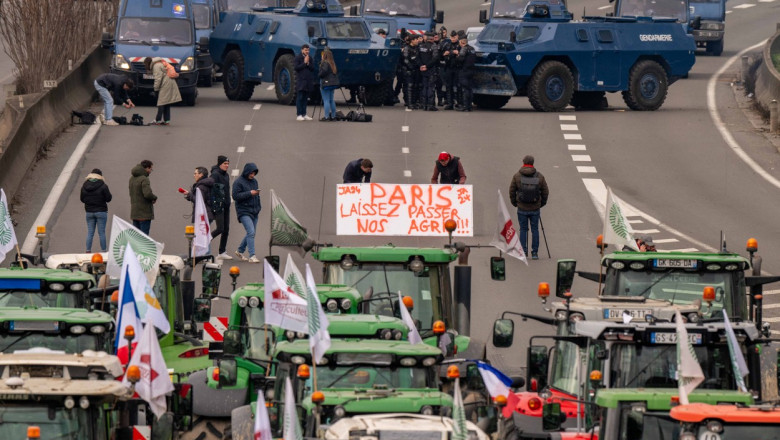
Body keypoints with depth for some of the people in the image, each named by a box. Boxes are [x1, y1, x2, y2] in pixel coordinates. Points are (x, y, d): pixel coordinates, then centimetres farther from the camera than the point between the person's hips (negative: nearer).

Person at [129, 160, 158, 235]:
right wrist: (154, 198, -5)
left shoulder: (132, 178, 10)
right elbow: (147, 194, -27)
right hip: (144, 212, -8)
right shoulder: (144, 179, -17)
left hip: (134, 211, 8)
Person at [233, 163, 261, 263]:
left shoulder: (254, 181, 15)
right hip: (244, 211, -8)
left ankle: (240, 251, 29)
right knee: (251, 232, -17)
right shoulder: (238, 182, -8)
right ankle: (252, 256, -17)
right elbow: (235, 196, -15)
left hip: (254, 212, 8)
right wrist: (250, 193, -19)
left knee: (251, 233, 11)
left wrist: (258, 208, 16)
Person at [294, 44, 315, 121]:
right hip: (300, 81, -5)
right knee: (300, 98, -6)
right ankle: (299, 115, -5)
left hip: (308, 81, 5)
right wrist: (304, 63, -11)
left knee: (305, 98, 8)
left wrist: (308, 63, -8)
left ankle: (304, 114, 11)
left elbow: (313, 68, 9)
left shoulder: (310, 58, 14)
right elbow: (296, 67, -12)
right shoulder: (297, 58, -2)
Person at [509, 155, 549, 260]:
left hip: (522, 208, -1)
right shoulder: (539, 176, -3)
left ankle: (523, 252, 5)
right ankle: (535, 253, 8)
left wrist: (514, 203, 15)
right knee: (535, 230, 9)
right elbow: (545, 191, 2)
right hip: (535, 208, 1)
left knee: (523, 230, 9)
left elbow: (512, 191, -1)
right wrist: (542, 203, 18)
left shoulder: (517, 176, -6)